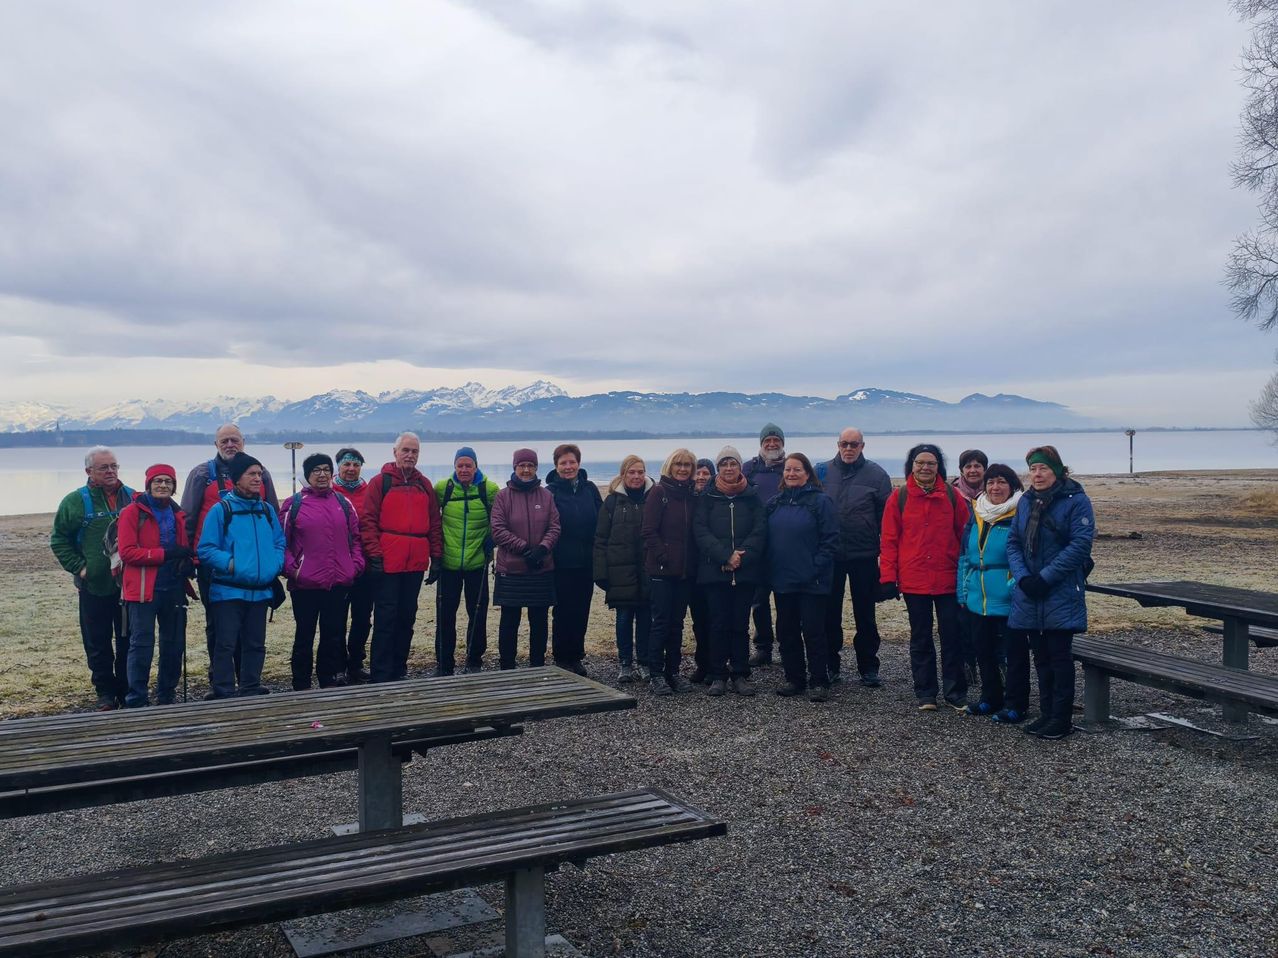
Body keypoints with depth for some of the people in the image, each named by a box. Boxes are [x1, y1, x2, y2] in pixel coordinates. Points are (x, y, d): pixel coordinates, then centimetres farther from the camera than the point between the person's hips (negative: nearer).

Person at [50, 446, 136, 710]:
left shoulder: (132, 497, 5)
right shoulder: (76, 501, -2)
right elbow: (58, 540, 3)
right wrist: (78, 567, -6)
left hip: (129, 586, 2)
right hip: (94, 587, -2)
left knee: (128, 641, 8)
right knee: (98, 644, 5)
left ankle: (127, 690, 19)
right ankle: (106, 692, 16)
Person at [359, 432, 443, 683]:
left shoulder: (425, 485, 13)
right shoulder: (380, 482, -1)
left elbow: (434, 524, 13)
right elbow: (368, 521, -6)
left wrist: (436, 557, 8)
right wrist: (375, 555, -13)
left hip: (415, 564, 5)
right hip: (386, 563, -5)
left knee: (407, 617, 10)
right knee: (385, 618, -4)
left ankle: (399, 671, 20)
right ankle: (380, 675, 0)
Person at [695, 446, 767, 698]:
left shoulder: (752, 495, 7)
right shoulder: (707, 497, 6)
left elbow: (760, 531, 0)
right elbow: (701, 531, -3)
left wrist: (741, 557, -13)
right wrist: (725, 556, -15)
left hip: (746, 571, 0)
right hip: (714, 570, 0)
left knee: (741, 624, 3)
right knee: (718, 624, 1)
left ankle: (740, 675, 10)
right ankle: (718, 676, 8)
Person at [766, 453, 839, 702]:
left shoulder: (820, 501, -7)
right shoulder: (773, 504, 10)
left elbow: (830, 540, -10)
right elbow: (766, 540, 16)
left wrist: (815, 568, -15)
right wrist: (769, 572, 6)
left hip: (812, 583, -6)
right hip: (782, 581, 6)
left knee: (813, 632, -1)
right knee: (786, 632, 11)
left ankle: (819, 682, 7)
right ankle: (794, 679, 22)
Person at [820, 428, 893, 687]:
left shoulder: (876, 474, -1)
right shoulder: (823, 472, 3)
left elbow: (887, 515, 0)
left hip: (864, 556, -1)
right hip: (829, 555, 2)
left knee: (865, 614, 7)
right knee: (829, 613, 9)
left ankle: (868, 667, 17)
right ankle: (830, 664, 20)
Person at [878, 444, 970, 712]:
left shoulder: (951, 495, 1)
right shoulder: (899, 497, 0)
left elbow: (965, 535, 4)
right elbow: (889, 541, 0)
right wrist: (888, 578, -6)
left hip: (948, 579, 0)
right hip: (913, 580, 0)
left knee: (952, 637, 5)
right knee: (920, 639, 10)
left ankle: (955, 693, 15)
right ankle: (925, 693, 19)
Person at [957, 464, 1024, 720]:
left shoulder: (1020, 516, -9)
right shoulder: (976, 515, 11)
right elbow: (964, 557, 15)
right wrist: (963, 592, 11)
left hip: (1008, 601, -7)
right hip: (977, 601, 7)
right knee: (983, 651, 15)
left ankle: (1015, 705, 13)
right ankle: (990, 698, 29)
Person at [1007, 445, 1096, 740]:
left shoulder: (1076, 501, -8)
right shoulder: (1026, 501, 11)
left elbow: (1080, 545, -15)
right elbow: (1013, 542, 8)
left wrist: (1045, 577, -18)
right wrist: (1023, 577, -8)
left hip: (1061, 595, -6)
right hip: (1029, 594, 6)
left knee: (1059, 655, 0)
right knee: (1041, 655, 12)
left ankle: (1062, 718, 9)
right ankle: (1047, 713, 22)